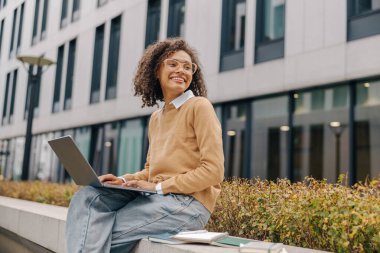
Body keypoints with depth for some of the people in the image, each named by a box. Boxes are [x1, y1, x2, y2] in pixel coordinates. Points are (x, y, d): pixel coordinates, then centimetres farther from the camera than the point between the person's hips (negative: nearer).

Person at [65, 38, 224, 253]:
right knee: (87, 197, -15)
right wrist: (124, 180, 1)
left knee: (100, 235, -18)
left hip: (188, 202, -7)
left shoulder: (199, 106, -5)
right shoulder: (156, 118, 18)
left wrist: (159, 187, -13)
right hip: (157, 197, 7)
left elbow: (213, 171, -13)